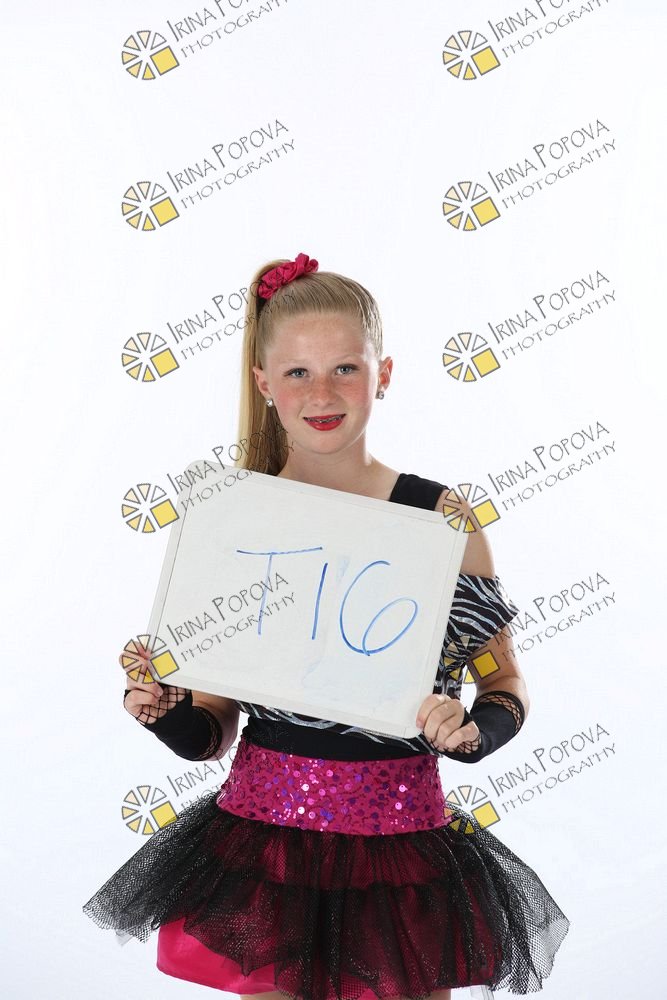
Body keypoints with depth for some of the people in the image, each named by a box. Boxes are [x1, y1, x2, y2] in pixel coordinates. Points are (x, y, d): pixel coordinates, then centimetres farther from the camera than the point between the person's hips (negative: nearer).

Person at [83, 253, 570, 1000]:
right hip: (261, 834, 1)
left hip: (402, 840, 0)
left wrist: (470, 732, -17)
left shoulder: (442, 519, -7)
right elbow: (211, 734, 4)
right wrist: (161, 710, -16)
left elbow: (507, 689, 3)